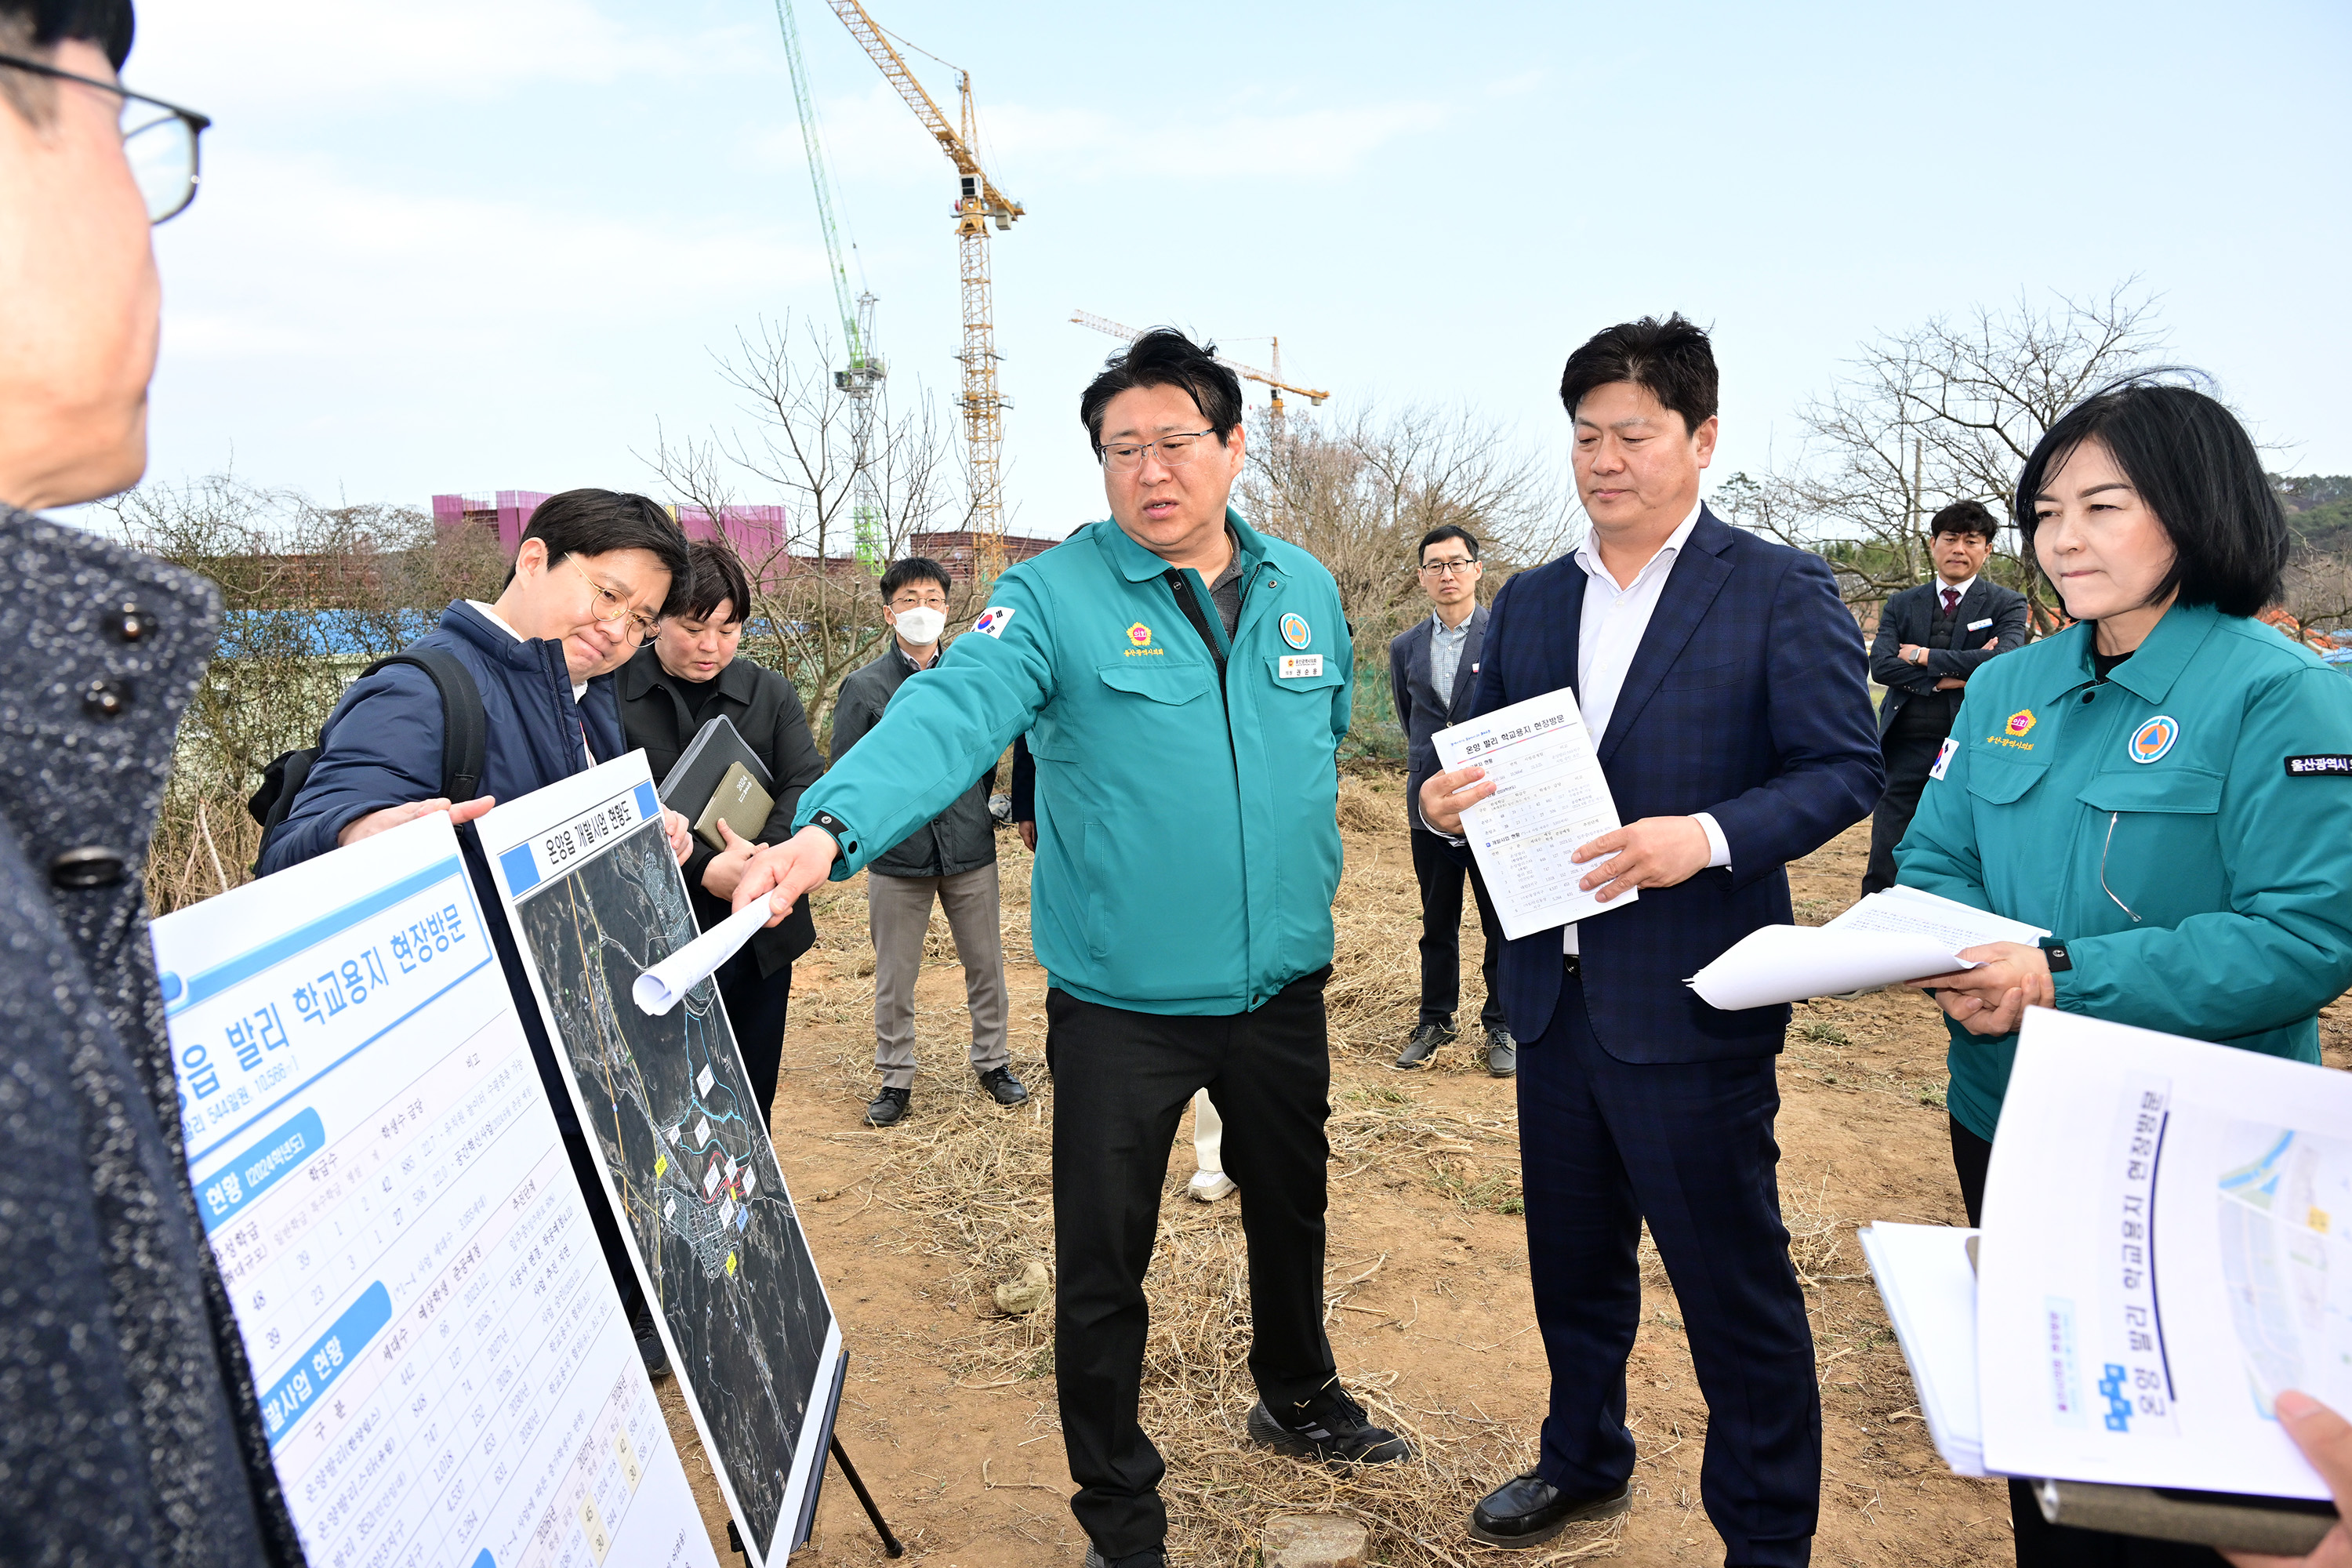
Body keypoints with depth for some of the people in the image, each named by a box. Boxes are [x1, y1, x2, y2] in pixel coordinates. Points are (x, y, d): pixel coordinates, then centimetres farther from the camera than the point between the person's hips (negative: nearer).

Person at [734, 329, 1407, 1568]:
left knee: (1292, 1205, 25)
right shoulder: (1055, 597, -14)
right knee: (1103, 1262, 7)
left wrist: (1306, 873, 13)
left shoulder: (1306, 591, 3)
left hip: (1282, 986, 5)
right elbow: (948, 714, -29)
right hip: (1121, 1000, -4)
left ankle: (1298, 1398, 54)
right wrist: (830, 827, -45)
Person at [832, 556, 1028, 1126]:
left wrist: (976, 811, 8)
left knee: (986, 965, 12)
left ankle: (993, 1062, 30)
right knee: (895, 978, 8)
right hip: (897, 858, -2)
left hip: (971, 852, 2)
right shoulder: (864, 687, -3)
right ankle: (896, 1078, 23)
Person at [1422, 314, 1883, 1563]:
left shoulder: (1781, 592, -6)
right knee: (1572, 1261, 22)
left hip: (1688, 1003, -5)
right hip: (1553, 991, 6)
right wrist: (1447, 799, -8)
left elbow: (1845, 768, -9)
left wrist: (1710, 837, -24)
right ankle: (1584, 1466, 44)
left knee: (1735, 1287, 6)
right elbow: (1492, 761, 14)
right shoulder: (1528, 603, 10)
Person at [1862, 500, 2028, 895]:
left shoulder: (2007, 604, 4)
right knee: (1883, 869, 5)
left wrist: (1923, 656, -10)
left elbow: (2004, 659, -16)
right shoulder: (1901, 605, 11)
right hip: (1905, 751, 2)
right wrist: (1944, 679, -16)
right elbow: (1880, 665, -4)